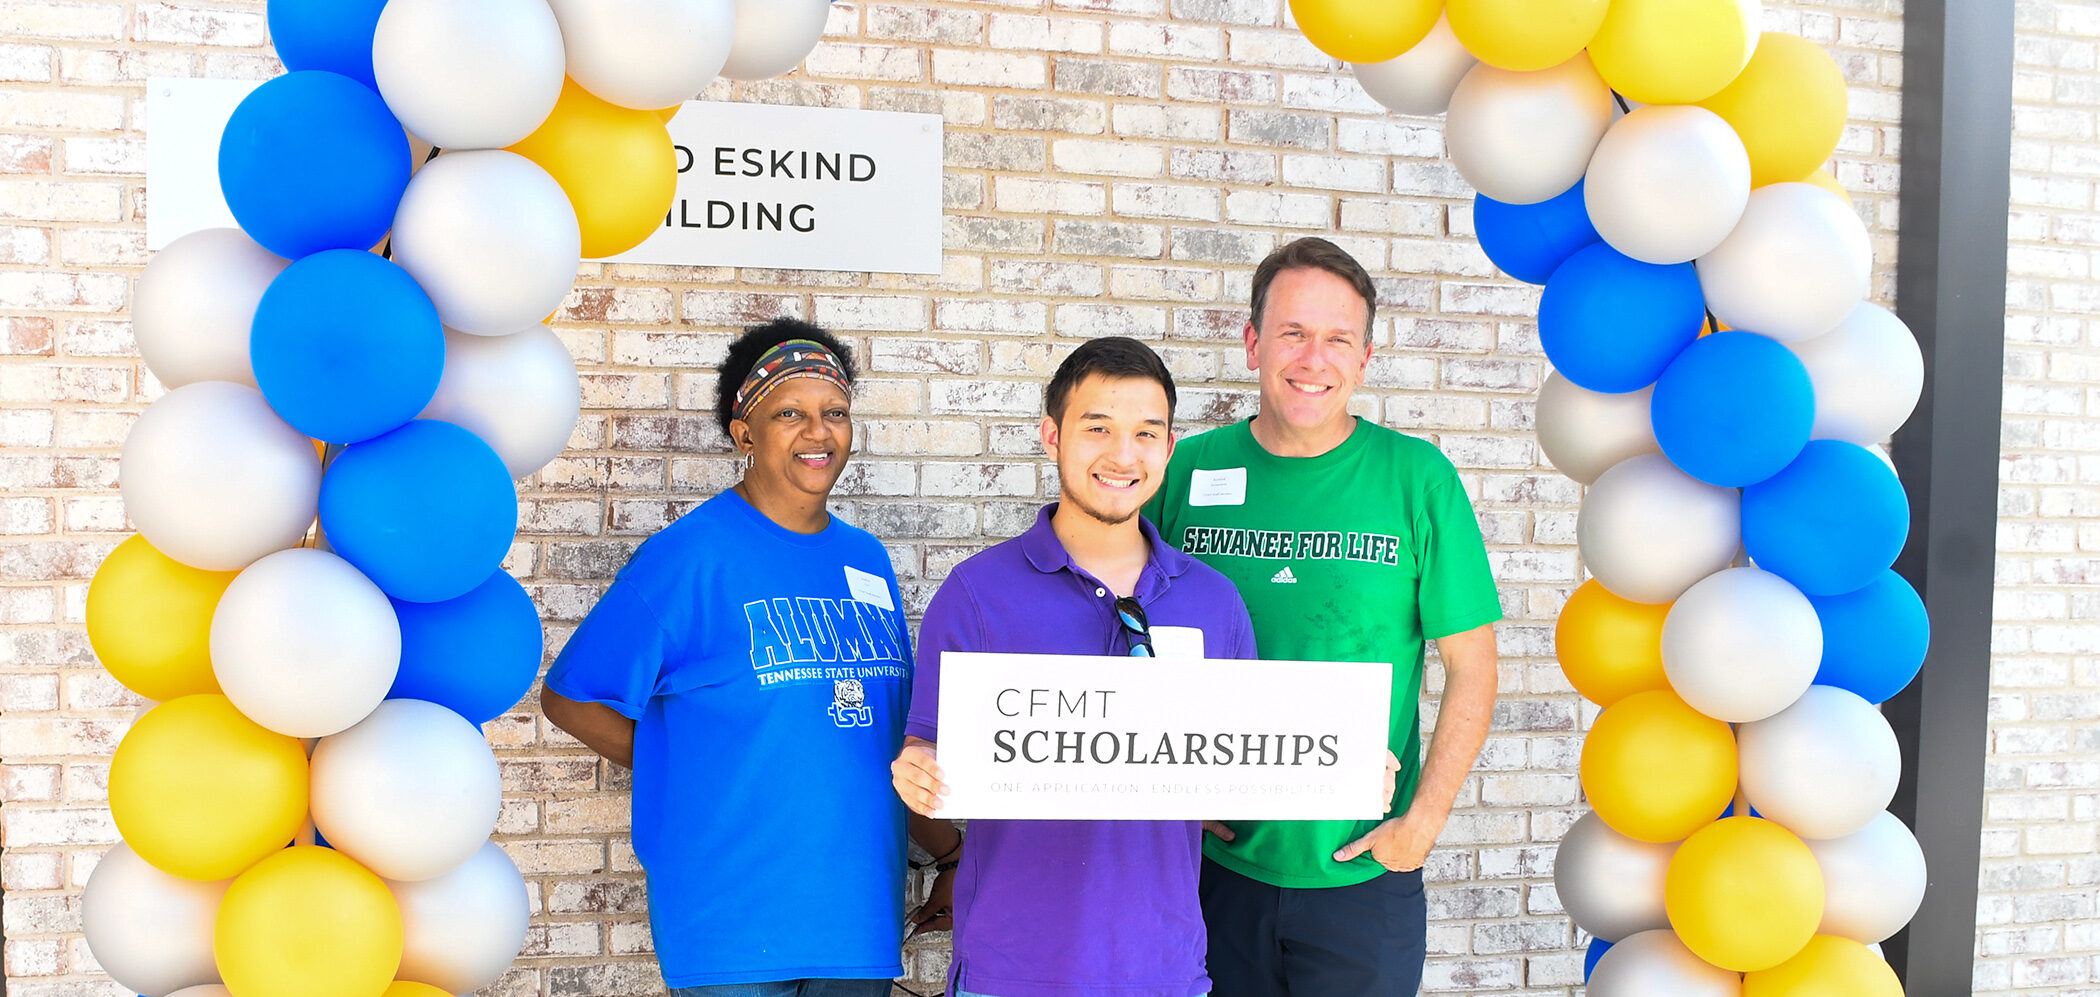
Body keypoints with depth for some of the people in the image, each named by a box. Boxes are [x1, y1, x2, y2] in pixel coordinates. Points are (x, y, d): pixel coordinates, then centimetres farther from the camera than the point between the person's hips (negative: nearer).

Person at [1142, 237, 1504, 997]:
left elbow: (1471, 665, -4)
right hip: (1216, 863, 2)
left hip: (1364, 875, -1)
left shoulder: (1418, 478, -6)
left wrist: (1424, 817, -9)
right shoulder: (1187, 471, -2)